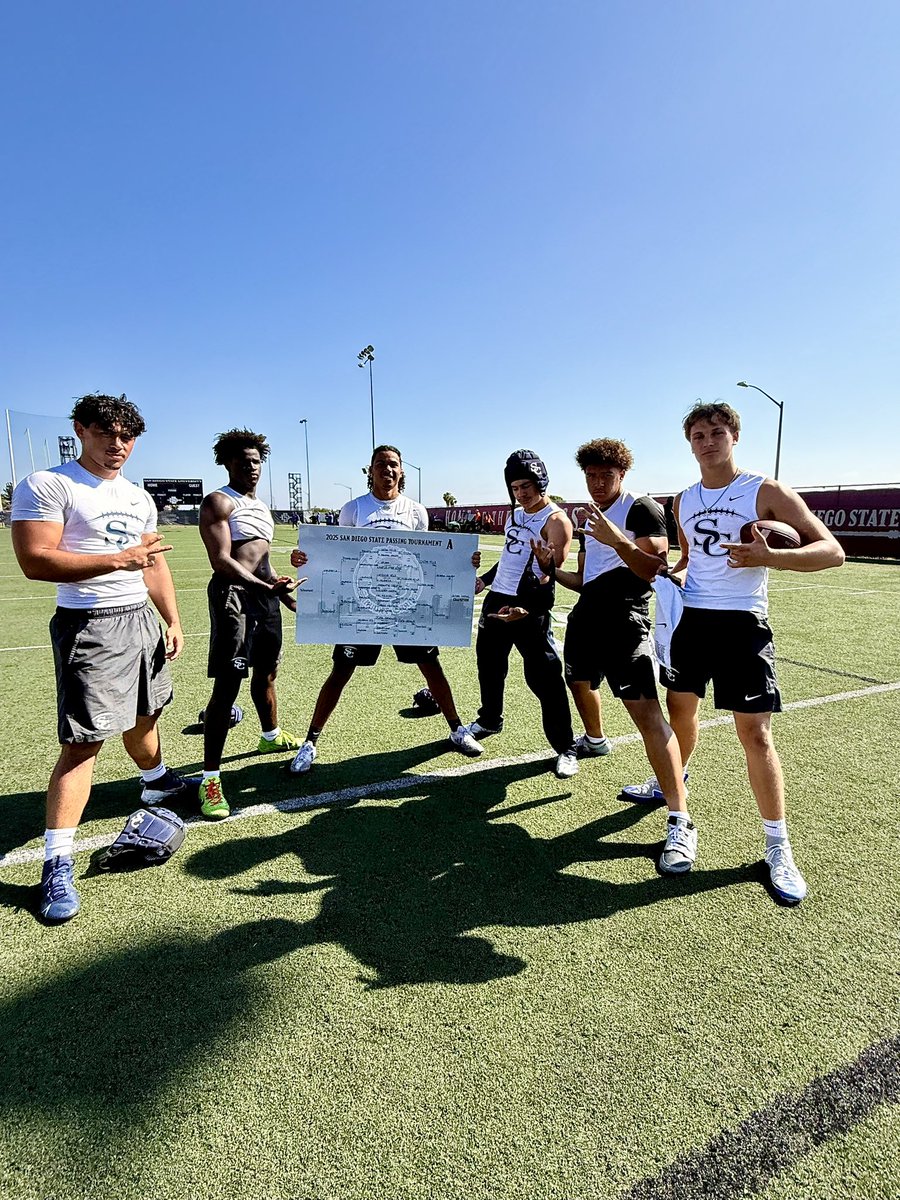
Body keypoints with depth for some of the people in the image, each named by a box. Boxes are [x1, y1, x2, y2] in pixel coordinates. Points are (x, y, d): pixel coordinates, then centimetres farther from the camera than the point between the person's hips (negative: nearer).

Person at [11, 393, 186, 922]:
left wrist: (173, 621, 12)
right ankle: (58, 866, 0)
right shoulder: (47, 486, -7)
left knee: (144, 714, 21)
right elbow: (35, 560, -17)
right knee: (84, 741, -8)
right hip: (90, 625, -7)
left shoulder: (139, 497, 15)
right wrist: (117, 560, -25)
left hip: (141, 620, 7)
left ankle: (157, 780, 46)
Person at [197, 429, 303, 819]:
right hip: (233, 595, -9)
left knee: (266, 672, 22)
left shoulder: (261, 506, 20)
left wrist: (288, 598, 24)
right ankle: (210, 777, -5)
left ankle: (271, 736, 44)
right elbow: (221, 560, -18)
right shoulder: (219, 502, -7)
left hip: (266, 594, 9)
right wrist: (267, 587, -28)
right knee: (227, 686, -11)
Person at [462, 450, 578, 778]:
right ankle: (489, 720, 43)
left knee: (543, 677, -7)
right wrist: (486, 579, 28)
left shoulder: (555, 520, -12)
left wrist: (528, 608, -34)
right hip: (497, 599, 9)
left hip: (530, 607, -8)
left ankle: (566, 748, 5)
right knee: (489, 665, 20)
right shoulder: (515, 514, 14)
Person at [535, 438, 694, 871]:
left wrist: (618, 540, -29)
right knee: (579, 682, 26)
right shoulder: (589, 519, 19)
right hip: (585, 618, 9)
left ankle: (680, 822, -14)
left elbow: (656, 570, -16)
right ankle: (594, 740, 58)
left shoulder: (642, 508, -5)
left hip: (625, 622, -9)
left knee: (647, 713, -17)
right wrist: (551, 568, 6)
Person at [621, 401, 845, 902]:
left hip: (741, 625, -5)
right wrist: (674, 574, 2)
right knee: (681, 709, 18)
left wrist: (771, 557, -28)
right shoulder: (684, 501, 11)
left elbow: (832, 551, -11)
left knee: (755, 734, -4)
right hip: (690, 618, 5)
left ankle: (779, 847, 11)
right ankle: (669, 783, 43)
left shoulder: (766, 492, -6)